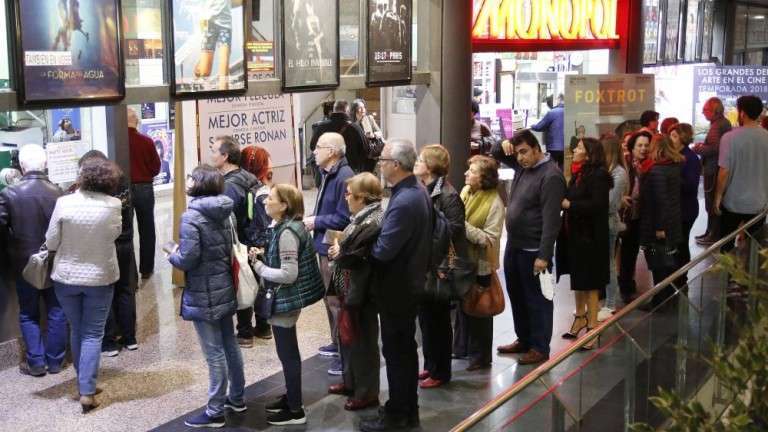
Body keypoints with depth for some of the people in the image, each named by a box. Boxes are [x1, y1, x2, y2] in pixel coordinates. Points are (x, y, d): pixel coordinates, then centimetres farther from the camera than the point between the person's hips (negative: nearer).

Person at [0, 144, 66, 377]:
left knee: (29, 315, 13)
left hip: (24, 263, -1)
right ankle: (55, 361, 19)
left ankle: (36, 363, 13)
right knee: (56, 313, 12)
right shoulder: (58, 192, -12)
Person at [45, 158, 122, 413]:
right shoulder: (114, 205, -13)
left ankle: (84, 383, 30)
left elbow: (51, 243, -6)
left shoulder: (64, 203, -14)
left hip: (66, 277, 1)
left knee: (76, 331, 18)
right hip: (100, 278, -1)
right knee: (93, 334, 6)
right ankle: (87, 392, -1)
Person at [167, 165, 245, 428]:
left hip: (203, 295, -8)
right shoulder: (222, 212, 4)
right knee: (229, 345, 18)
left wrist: (172, 255, 0)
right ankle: (236, 398, 32)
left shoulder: (191, 216, -20)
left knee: (214, 353, 0)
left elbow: (187, 260, -23)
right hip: (225, 289, 8)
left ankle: (214, 413, 10)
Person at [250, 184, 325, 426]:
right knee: (288, 351, 20)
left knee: (287, 354, 0)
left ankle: (295, 411, 10)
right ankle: (291, 397, 34)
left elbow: (288, 274, -26)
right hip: (285, 299, 10)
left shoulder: (287, 233, -23)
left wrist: (258, 266, -18)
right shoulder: (288, 226, 6)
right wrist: (263, 258, 9)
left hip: (285, 301, -10)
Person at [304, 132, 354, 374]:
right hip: (325, 247, 10)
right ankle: (337, 343, 35)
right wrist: (313, 221, 5)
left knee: (337, 301, -4)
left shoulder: (344, 177, -21)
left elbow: (343, 218, -25)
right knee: (330, 297, 21)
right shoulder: (329, 175, 11)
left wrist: (316, 222, -16)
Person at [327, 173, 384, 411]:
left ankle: (367, 393, 16)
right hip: (350, 289, 10)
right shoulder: (362, 218, 9)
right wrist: (339, 250, -2)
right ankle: (352, 382, 37)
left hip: (361, 292, -10)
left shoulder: (374, 223, -23)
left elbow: (360, 258, -27)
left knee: (363, 340, 3)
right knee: (349, 336, 21)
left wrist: (339, 254, -10)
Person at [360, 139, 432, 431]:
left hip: (397, 287, -10)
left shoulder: (403, 203, -27)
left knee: (395, 351, 2)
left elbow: (383, 250, -28)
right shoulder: (418, 191, 5)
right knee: (406, 348, 18)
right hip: (410, 281, 10)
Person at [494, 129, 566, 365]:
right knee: (517, 295, 18)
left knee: (536, 300, 2)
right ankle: (524, 340, 32)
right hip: (514, 245, 9)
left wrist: (544, 256, -23)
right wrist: (503, 145, 1)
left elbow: (551, 220, -21)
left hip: (533, 250, -9)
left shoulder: (550, 176, -18)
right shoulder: (522, 165, 8)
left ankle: (540, 348, 12)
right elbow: (497, 157, 25)